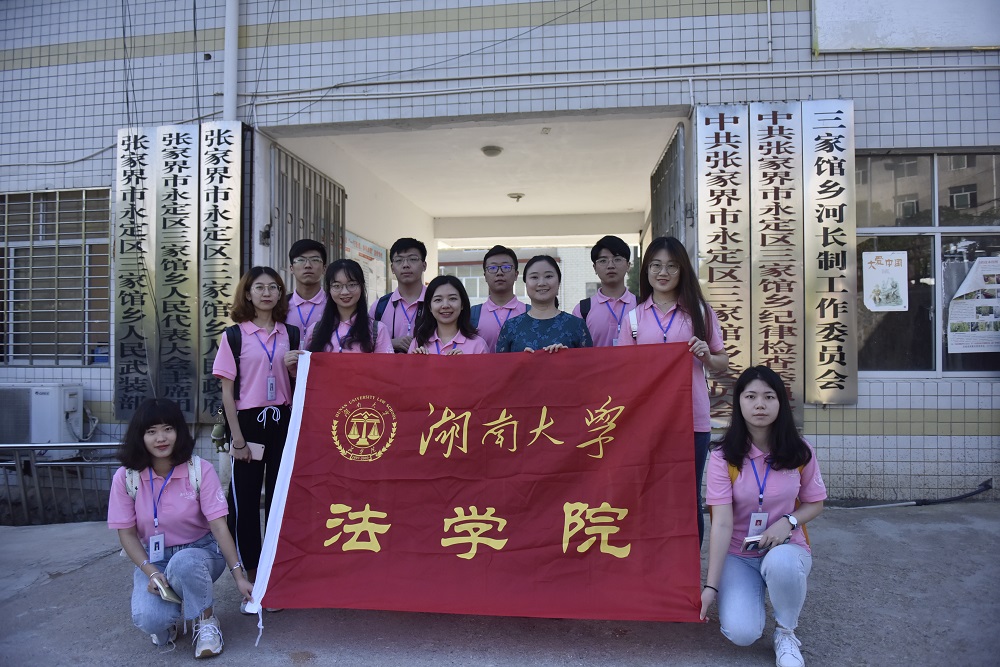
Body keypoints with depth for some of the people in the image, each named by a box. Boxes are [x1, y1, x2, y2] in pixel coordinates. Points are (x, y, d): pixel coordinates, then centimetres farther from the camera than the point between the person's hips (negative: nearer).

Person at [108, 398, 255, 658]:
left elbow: (218, 526, -16)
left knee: (182, 564, -38)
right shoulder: (126, 477, -9)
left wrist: (238, 575, -21)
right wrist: (151, 572, -18)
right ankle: (170, 621, 11)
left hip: (199, 552, -1)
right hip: (152, 559, 1)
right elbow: (127, 533, -3)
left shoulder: (200, 470, -14)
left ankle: (206, 621, -8)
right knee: (148, 619, -28)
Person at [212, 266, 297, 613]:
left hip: (283, 421, 3)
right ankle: (251, 582, 16)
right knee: (244, 501, 1)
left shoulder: (291, 333, 8)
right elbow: (227, 392, -3)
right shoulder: (234, 336, -1)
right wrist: (237, 438, -8)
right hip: (248, 421, -3)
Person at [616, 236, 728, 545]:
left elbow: (722, 364, 9)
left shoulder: (700, 311, 7)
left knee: (689, 497, 5)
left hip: (692, 419, -1)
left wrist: (706, 356, -13)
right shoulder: (635, 316, 9)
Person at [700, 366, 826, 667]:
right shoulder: (723, 457, -14)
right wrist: (711, 586, -23)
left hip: (786, 546, 1)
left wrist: (788, 521, -17)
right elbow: (722, 524, -18)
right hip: (737, 554, -1)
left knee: (780, 563, -38)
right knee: (741, 633, -24)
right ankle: (747, 593, 13)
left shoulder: (799, 452, -8)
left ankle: (785, 632, -6)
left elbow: (815, 504, 5)